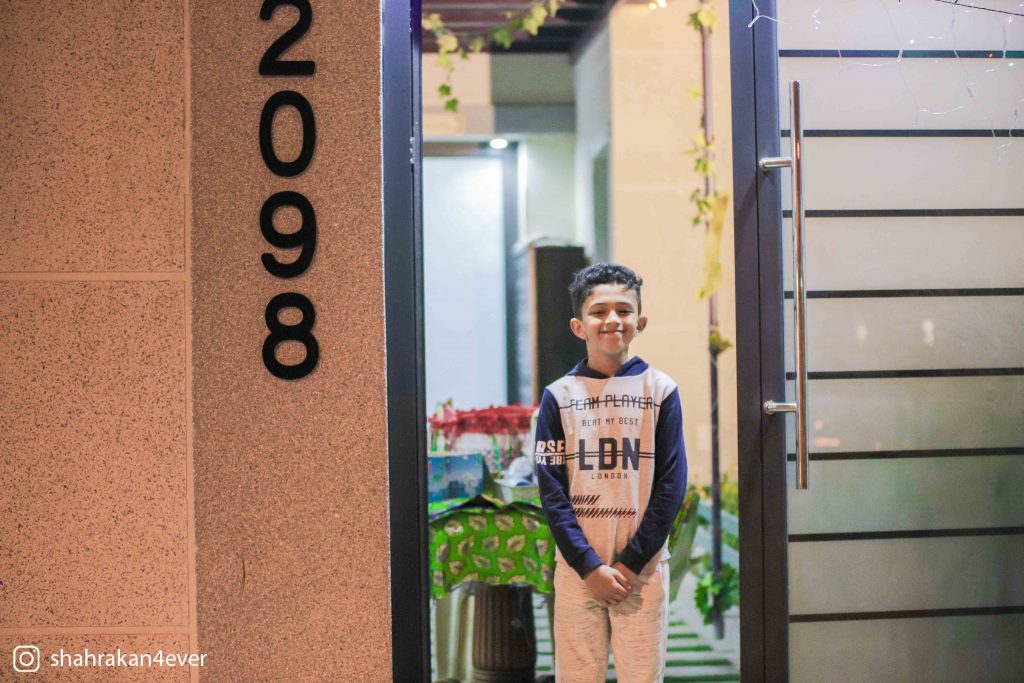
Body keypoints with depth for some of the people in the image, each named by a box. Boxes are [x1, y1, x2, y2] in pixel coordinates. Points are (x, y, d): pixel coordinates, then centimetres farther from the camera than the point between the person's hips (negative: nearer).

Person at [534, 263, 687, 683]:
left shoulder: (660, 390, 1)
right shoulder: (559, 396, 1)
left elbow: (671, 484, -2)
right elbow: (551, 489, -2)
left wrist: (631, 562, -8)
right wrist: (589, 565, -10)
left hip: (643, 565, 0)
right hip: (578, 566, 0)